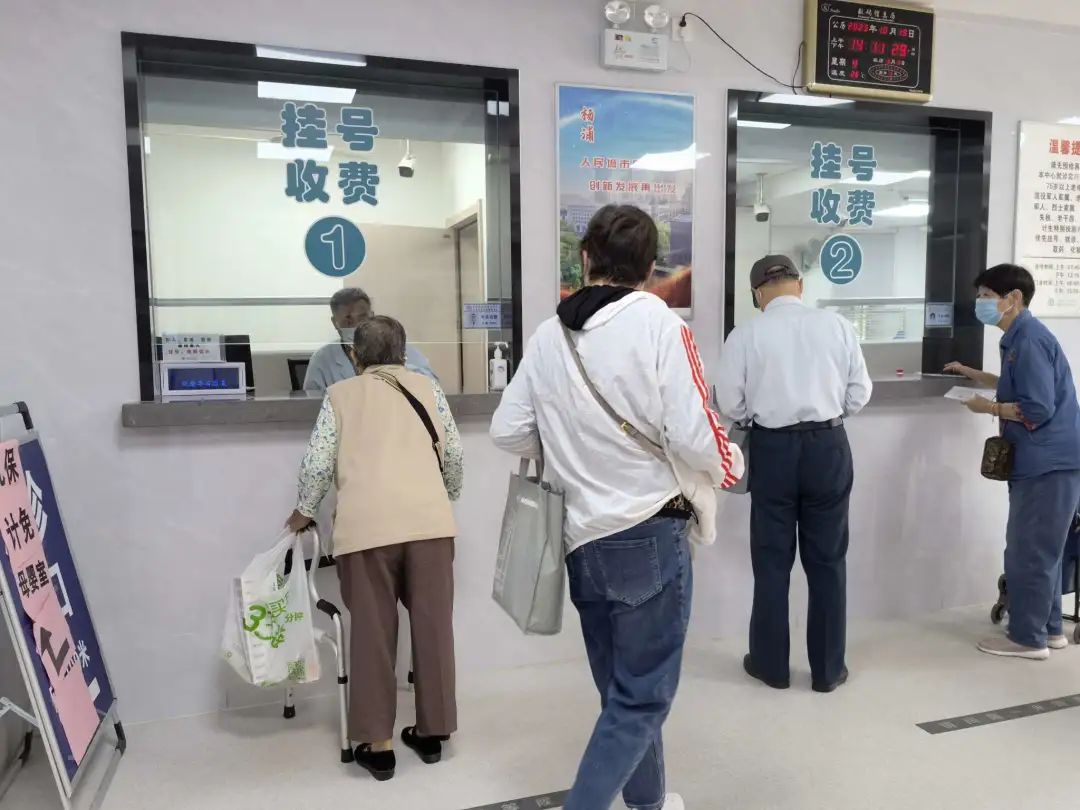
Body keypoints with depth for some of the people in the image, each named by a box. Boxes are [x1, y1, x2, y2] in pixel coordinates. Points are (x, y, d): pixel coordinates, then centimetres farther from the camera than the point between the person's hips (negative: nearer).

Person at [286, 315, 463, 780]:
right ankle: (432, 731, 22)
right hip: (429, 521, 2)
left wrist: (304, 512, 23)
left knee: (372, 632, 7)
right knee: (432, 626, 11)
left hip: (366, 526, -1)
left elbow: (318, 463, 6)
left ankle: (377, 743, 14)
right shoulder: (427, 387, 17)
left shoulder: (341, 394, 13)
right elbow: (454, 453, 16)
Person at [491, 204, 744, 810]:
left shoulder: (548, 336, 1)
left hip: (583, 538, 6)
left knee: (622, 691, 22)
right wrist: (732, 466, 4)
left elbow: (508, 433, 2)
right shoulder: (660, 325, -13)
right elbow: (694, 436, -18)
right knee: (641, 699, 8)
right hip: (651, 534, -6)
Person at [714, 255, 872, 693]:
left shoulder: (746, 334, -7)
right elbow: (860, 394, 3)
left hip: (772, 449, -1)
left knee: (772, 559, 11)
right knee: (827, 559, 12)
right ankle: (828, 668, 23)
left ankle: (771, 663, 24)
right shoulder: (837, 325, -2)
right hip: (828, 447, 2)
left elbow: (730, 404, -4)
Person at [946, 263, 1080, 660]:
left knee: (1028, 552, -1)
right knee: (1040, 550, 18)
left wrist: (988, 408, -11)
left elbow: (1037, 410, -23)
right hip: (1041, 461, 11)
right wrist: (972, 374, 21)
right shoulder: (1019, 337, 13)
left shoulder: (1030, 340, -19)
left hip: (1048, 463, -10)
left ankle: (1028, 638, 11)